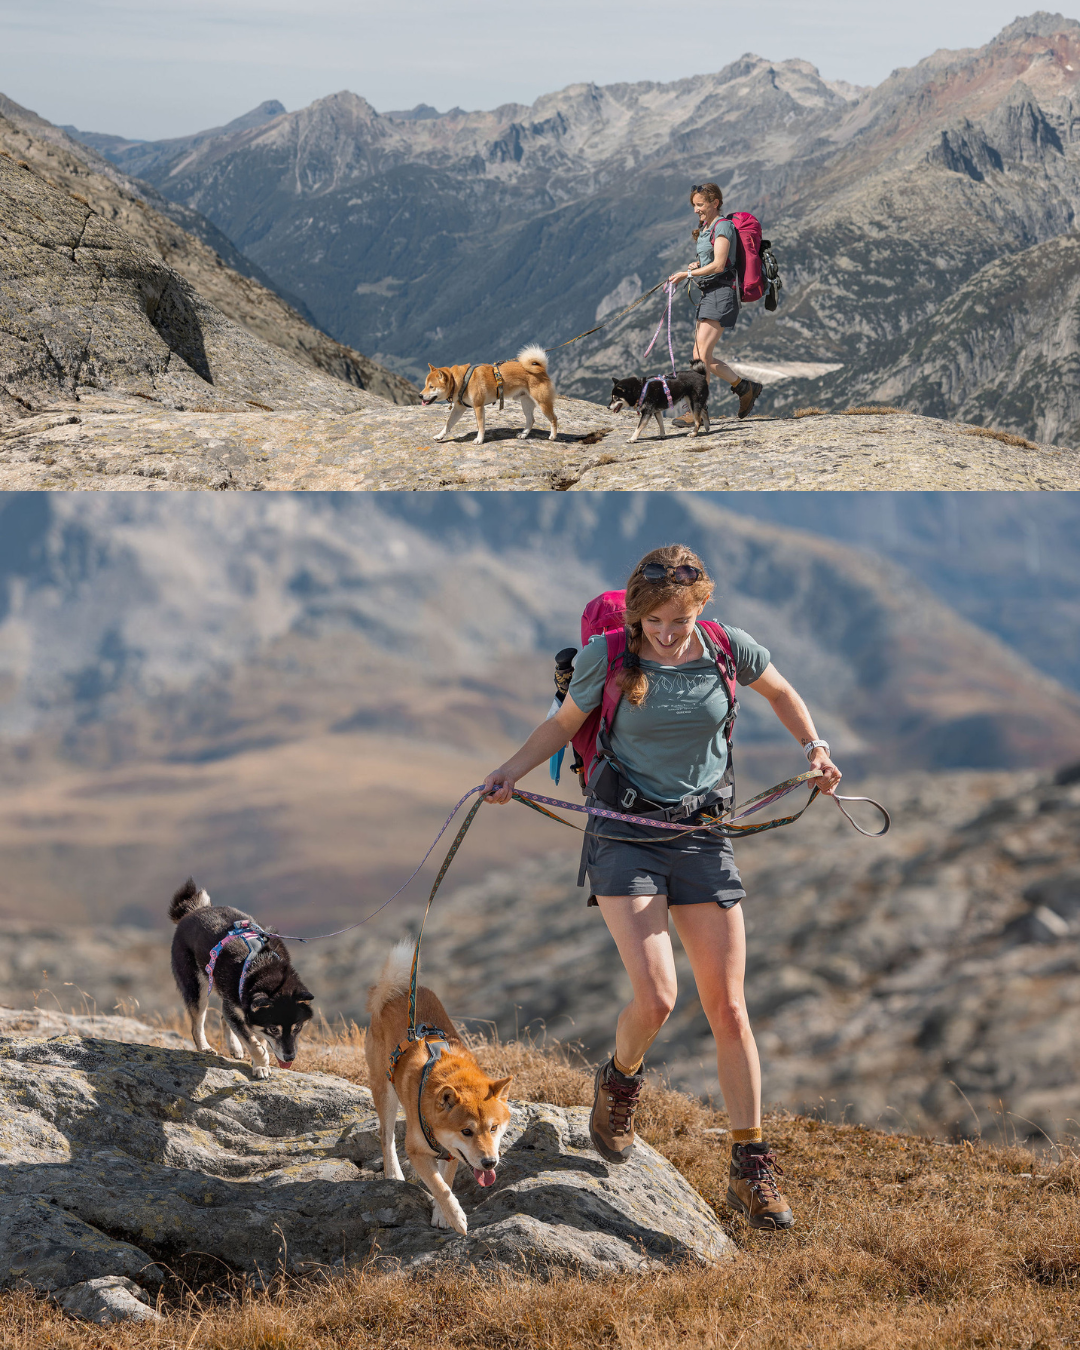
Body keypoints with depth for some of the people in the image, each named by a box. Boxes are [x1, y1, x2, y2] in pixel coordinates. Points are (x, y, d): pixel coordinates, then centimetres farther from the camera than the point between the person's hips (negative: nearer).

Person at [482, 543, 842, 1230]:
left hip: (703, 837, 2)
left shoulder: (728, 648, -4)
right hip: (625, 836, -2)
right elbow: (565, 723, 7)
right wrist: (510, 772, -7)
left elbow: (781, 691, 17)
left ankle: (752, 1170, 10)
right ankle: (621, 1080, 19)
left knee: (728, 1007, -1)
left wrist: (815, 747, 4)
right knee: (655, 998, -18)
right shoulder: (607, 655, -9)